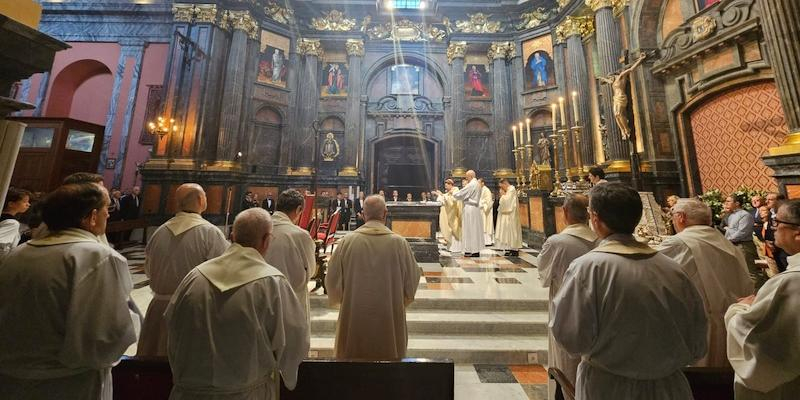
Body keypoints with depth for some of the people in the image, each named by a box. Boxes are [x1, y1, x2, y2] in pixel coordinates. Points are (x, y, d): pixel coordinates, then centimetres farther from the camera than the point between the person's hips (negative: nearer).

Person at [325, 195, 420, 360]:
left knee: (355, 355, 21)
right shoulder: (399, 243, -14)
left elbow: (333, 280, -5)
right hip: (390, 319, 0)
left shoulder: (347, 241, -13)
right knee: (388, 354, 20)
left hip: (354, 318, 1)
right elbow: (412, 280, -5)